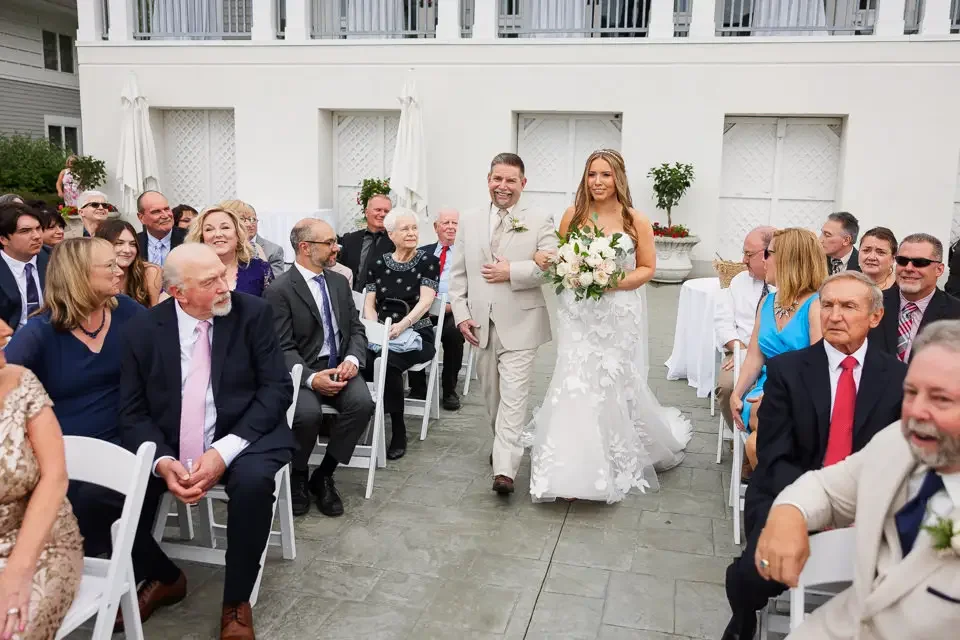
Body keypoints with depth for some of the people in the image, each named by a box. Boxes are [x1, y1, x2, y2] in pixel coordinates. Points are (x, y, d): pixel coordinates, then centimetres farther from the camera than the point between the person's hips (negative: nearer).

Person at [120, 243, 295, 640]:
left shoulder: (253, 313, -7)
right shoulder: (143, 329, -2)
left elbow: (277, 389, -11)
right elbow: (133, 411, 0)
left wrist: (224, 451, -22)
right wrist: (162, 461, -20)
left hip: (242, 438, -2)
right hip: (167, 447, 3)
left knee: (254, 481, -33)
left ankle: (236, 600, -8)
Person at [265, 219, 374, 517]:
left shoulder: (339, 281, 11)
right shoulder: (279, 290, -7)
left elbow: (356, 329, 11)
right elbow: (283, 348, -11)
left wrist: (353, 359, -10)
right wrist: (311, 378, -27)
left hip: (339, 366, 5)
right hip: (301, 370, -4)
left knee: (363, 403, -26)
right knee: (308, 413, -34)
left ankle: (323, 475, -5)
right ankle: (298, 476, -1)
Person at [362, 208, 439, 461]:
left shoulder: (428, 261, 1)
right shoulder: (378, 263, 11)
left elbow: (425, 301, -9)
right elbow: (369, 303, 11)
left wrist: (402, 325, -25)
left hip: (416, 335, -2)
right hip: (382, 334, 3)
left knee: (388, 362, -34)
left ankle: (399, 433, -18)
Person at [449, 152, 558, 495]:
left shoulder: (540, 221, -2)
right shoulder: (469, 222, 9)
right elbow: (457, 274, 8)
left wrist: (512, 272, -17)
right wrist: (461, 314, -1)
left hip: (519, 324, -4)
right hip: (481, 324, 4)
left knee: (514, 395, -9)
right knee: (492, 393, 16)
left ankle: (505, 469, -10)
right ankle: (504, 446, 36)